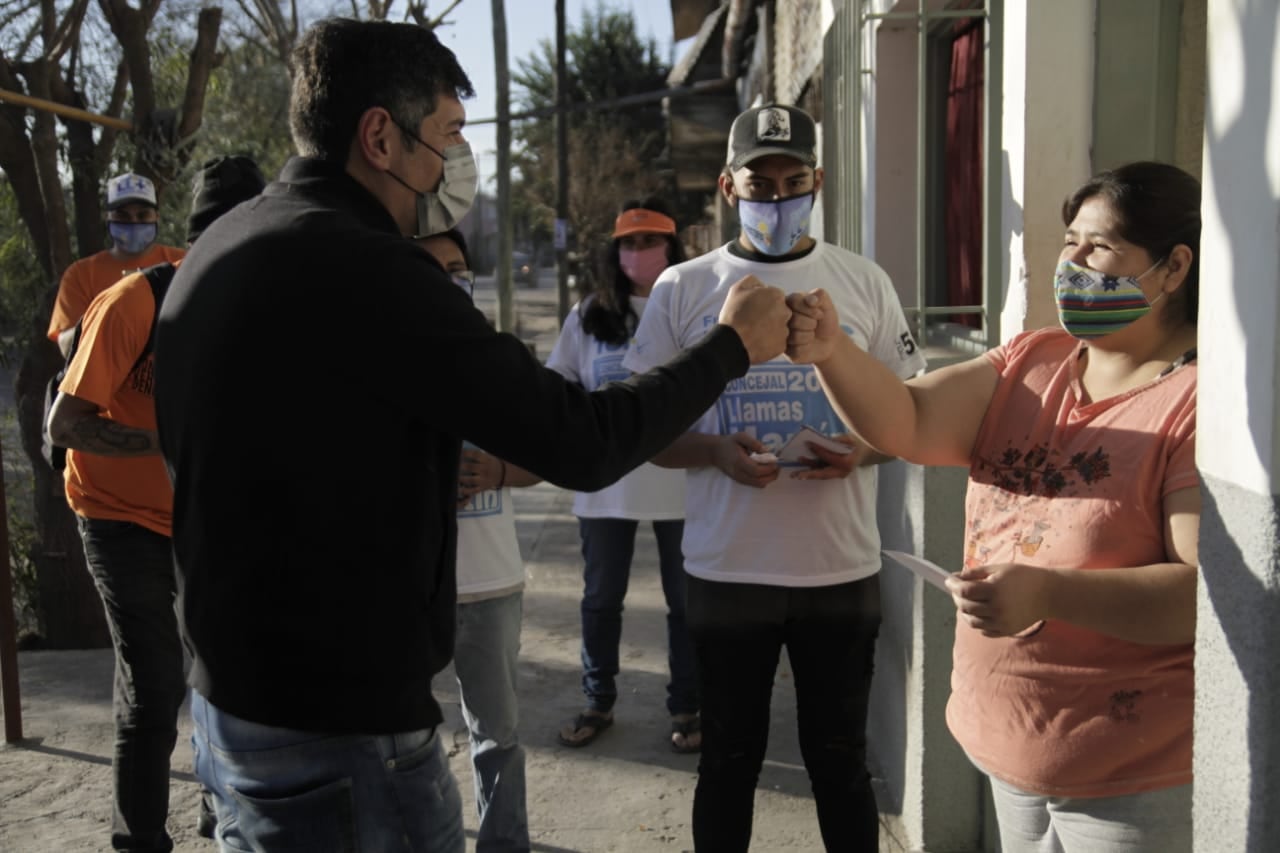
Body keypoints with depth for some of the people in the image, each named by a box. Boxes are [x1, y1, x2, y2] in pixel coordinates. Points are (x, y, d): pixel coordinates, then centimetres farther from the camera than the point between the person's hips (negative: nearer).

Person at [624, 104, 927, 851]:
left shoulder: (865, 284, 3)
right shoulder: (682, 289, 0)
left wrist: (864, 450, -14)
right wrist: (717, 451, -16)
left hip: (842, 568, 1)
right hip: (726, 570, 0)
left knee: (840, 758, 15)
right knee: (730, 759, 14)